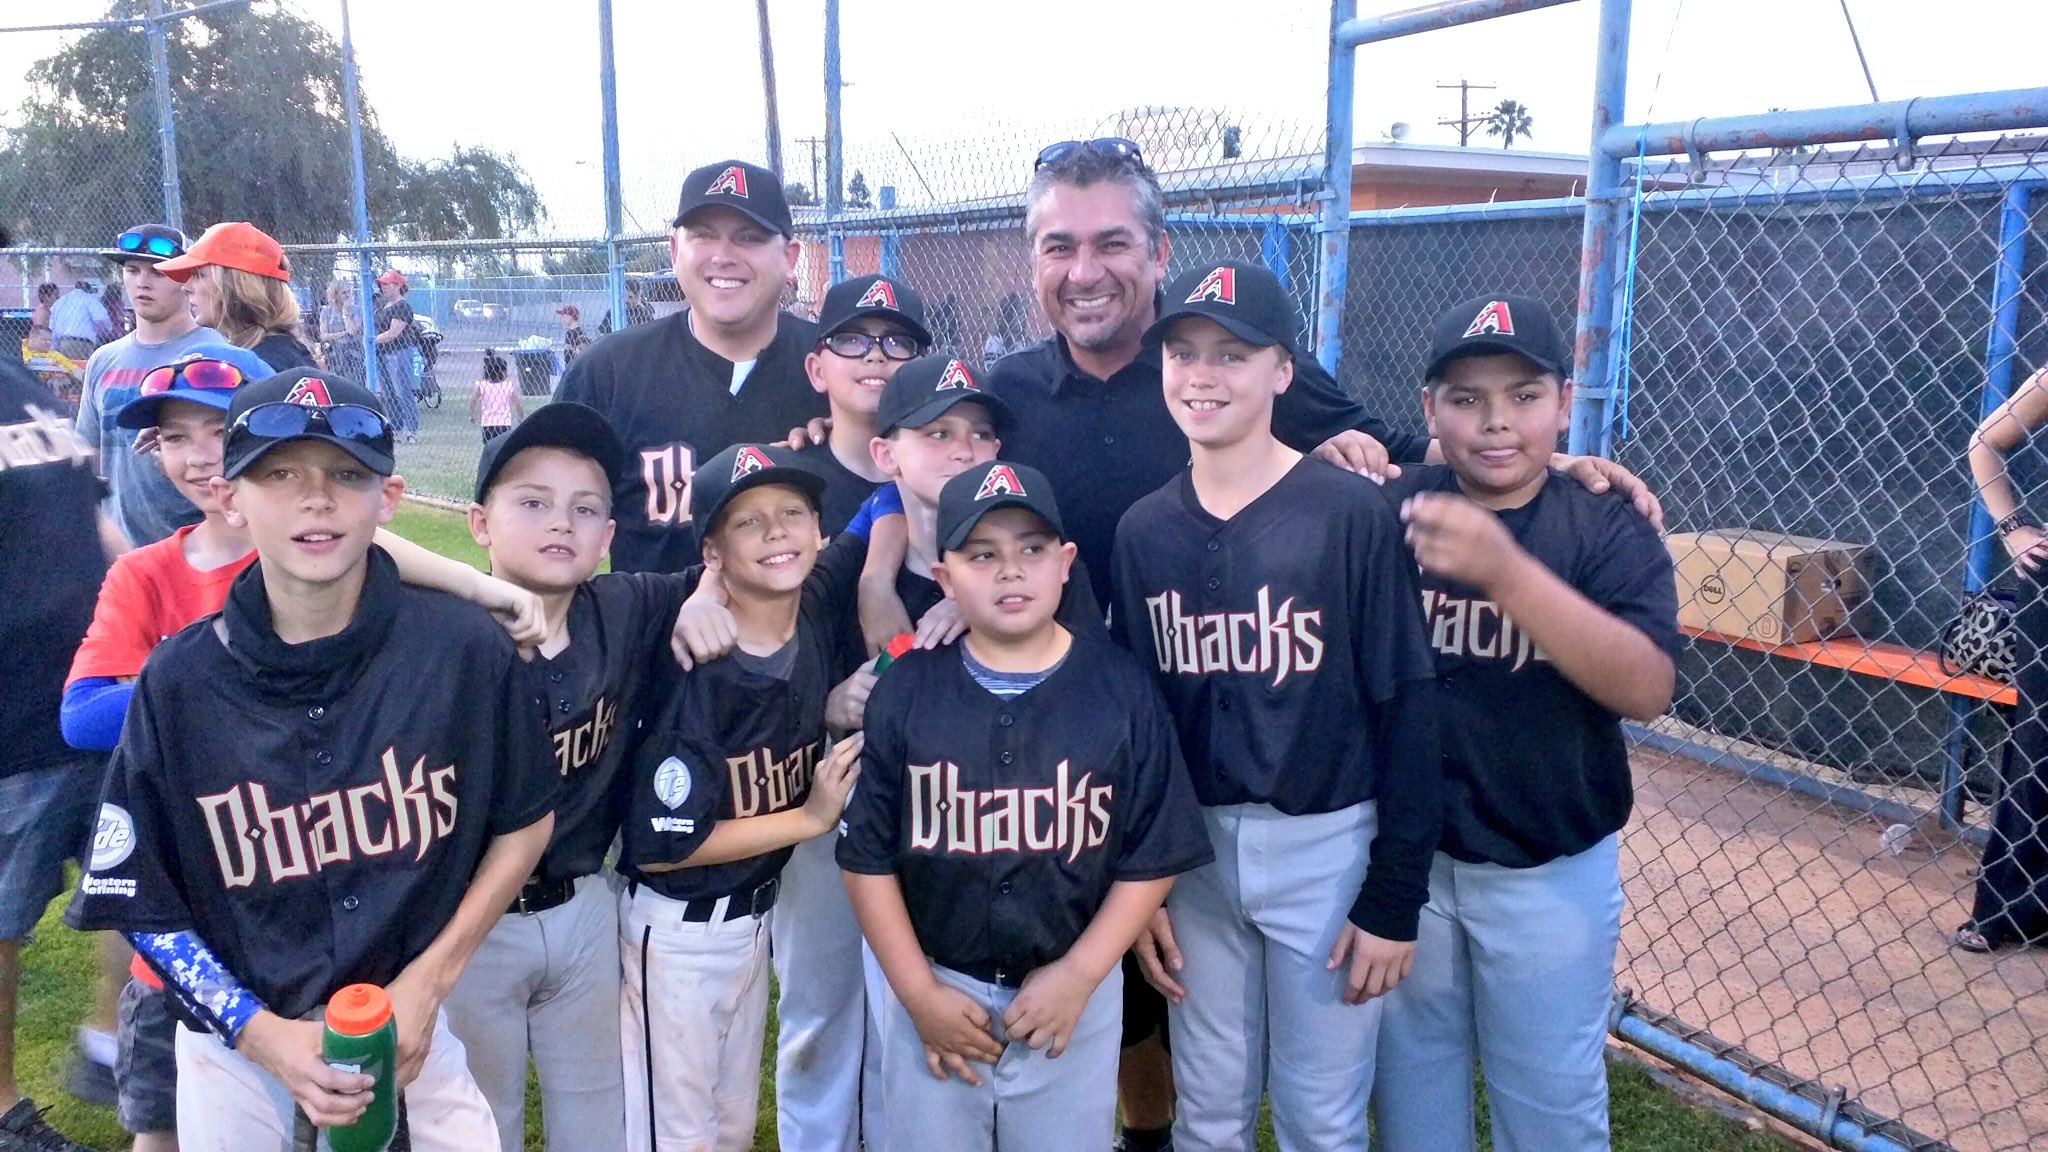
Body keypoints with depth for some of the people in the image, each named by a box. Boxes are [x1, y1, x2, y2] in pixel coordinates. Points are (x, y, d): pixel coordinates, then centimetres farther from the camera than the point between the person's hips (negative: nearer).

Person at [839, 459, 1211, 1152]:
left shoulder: (1123, 688, -7)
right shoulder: (905, 690, -5)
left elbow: (1153, 856, -3)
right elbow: (868, 857, -2)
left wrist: (1078, 976, -9)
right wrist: (919, 992, -5)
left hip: (1075, 991, 0)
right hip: (936, 989, 1)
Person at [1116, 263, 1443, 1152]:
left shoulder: (1352, 513, -11)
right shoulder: (1143, 529, 2)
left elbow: (1407, 709, -10)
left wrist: (1394, 898, -10)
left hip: (1327, 846, -3)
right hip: (1192, 845, 4)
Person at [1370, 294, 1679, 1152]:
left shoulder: (1609, 530, -8)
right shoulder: (1384, 511, -5)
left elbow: (1648, 690, -25)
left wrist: (1503, 571, -38)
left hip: (1551, 874, -1)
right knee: (1408, 1082, 20)